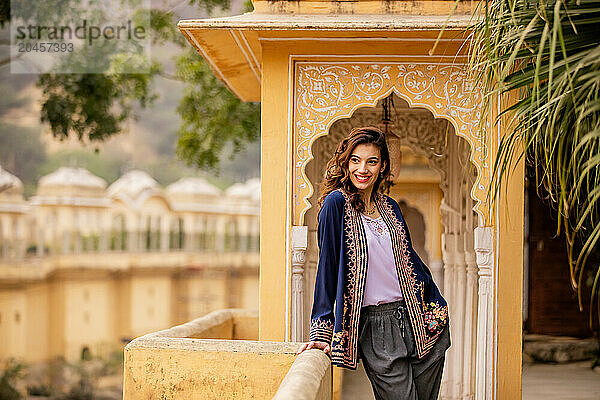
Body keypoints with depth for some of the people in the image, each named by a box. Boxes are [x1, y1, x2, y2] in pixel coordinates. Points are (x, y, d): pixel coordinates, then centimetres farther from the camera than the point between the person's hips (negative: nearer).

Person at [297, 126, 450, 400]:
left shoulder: (389, 207, 12)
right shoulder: (337, 203, -5)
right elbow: (327, 266, -9)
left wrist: (438, 310, 14)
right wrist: (321, 332, -13)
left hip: (419, 324, 5)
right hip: (376, 328, -5)